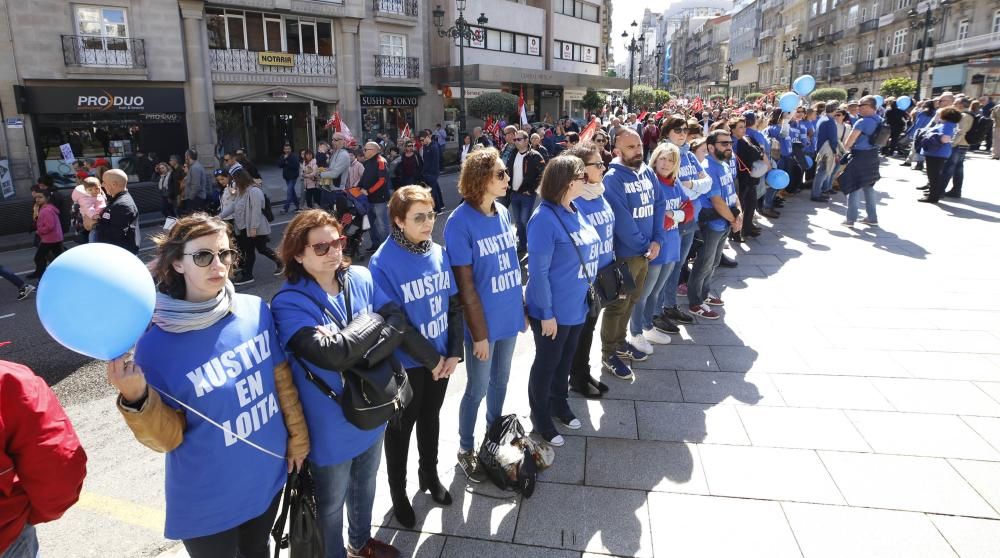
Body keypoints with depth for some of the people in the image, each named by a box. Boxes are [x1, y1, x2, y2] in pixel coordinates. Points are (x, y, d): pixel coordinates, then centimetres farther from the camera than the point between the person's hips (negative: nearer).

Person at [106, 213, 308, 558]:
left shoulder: (256, 310, -11)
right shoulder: (157, 344, -19)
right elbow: (167, 438, -13)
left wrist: (297, 436, 8)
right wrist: (136, 399, -30)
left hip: (269, 476, 3)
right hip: (208, 502, -3)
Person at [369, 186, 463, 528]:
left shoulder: (438, 253, -3)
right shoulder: (383, 263, -21)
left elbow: (454, 304, 2)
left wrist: (454, 352, -5)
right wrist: (430, 358, -17)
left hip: (440, 358, 5)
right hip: (405, 363, -5)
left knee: (431, 417, 23)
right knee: (402, 426, 14)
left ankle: (429, 474, 47)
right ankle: (398, 492, 37)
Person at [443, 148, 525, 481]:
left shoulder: (503, 212, 2)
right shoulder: (460, 222, -19)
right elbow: (465, 284, -18)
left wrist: (522, 308, 12)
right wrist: (479, 333, -15)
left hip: (509, 316, 6)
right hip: (483, 321, -6)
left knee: (500, 381, 22)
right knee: (478, 388, 10)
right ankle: (466, 450, 33)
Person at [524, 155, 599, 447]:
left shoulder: (576, 212, 2)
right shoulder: (545, 218, -23)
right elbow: (538, 271, -22)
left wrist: (588, 291, 13)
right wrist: (546, 313, -19)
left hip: (577, 306, 8)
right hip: (554, 310, -7)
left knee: (565, 360, 24)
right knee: (546, 364, 12)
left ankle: (559, 404, 45)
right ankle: (540, 420, 31)